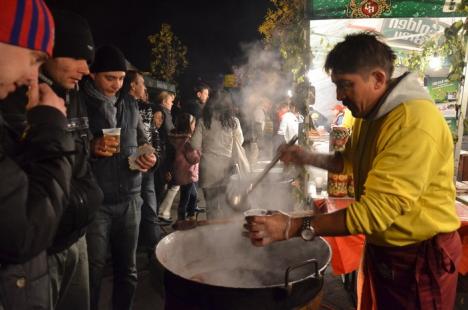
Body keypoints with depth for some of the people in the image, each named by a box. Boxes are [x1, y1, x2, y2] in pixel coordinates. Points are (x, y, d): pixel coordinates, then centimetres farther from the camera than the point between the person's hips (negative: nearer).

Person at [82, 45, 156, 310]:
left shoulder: (130, 103, 9)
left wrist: (149, 158, -3)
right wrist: (91, 148, -19)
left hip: (129, 199, 4)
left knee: (128, 269, 13)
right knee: (93, 272, 3)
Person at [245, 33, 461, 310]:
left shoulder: (416, 122, -27)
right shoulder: (369, 114, 3)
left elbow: (377, 209, -32)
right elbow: (351, 161, 19)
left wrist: (293, 227, -34)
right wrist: (308, 158, 0)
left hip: (420, 257, -8)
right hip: (380, 249, 8)